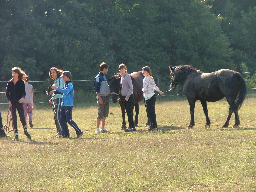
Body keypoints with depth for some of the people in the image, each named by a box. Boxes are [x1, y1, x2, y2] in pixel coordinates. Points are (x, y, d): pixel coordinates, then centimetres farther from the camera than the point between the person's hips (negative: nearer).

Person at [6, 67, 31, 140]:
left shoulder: (21, 83, 3)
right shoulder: (10, 83, 8)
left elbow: (23, 92, -1)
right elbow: (7, 93, 8)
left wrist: (23, 97, -22)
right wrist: (9, 100, -7)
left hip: (19, 102, -2)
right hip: (12, 103, 2)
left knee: (22, 117, -7)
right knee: (14, 118, 0)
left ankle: (25, 131, 14)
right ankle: (16, 134, 4)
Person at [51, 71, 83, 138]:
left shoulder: (70, 85, -12)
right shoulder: (65, 84, 16)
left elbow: (66, 91, -29)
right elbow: (62, 91, 28)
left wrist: (57, 88, -34)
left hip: (68, 105, -9)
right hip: (63, 104, 9)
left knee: (69, 120, -11)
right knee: (62, 120, 6)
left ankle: (79, 132, -4)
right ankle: (66, 134, 13)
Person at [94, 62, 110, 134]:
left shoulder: (104, 77, 15)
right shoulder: (98, 77, -11)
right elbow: (96, 89, -15)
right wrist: (100, 98, -19)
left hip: (106, 96, 9)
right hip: (101, 97, -9)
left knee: (105, 113, 11)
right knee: (100, 113, -10)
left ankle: (103, 128, 18)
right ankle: (97, 128, -8)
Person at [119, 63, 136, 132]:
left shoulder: (127, 76, -13)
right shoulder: (121, 77, 13)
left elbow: (131, 88, -16)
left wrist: (127, 97, -18)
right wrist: (121, 97, 15)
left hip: (129, 97, -9)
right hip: (124, 97, 9)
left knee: (129, 112, -7)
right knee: (128, 112, 11)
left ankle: (131, 127, -4)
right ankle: (133, 126, 16)